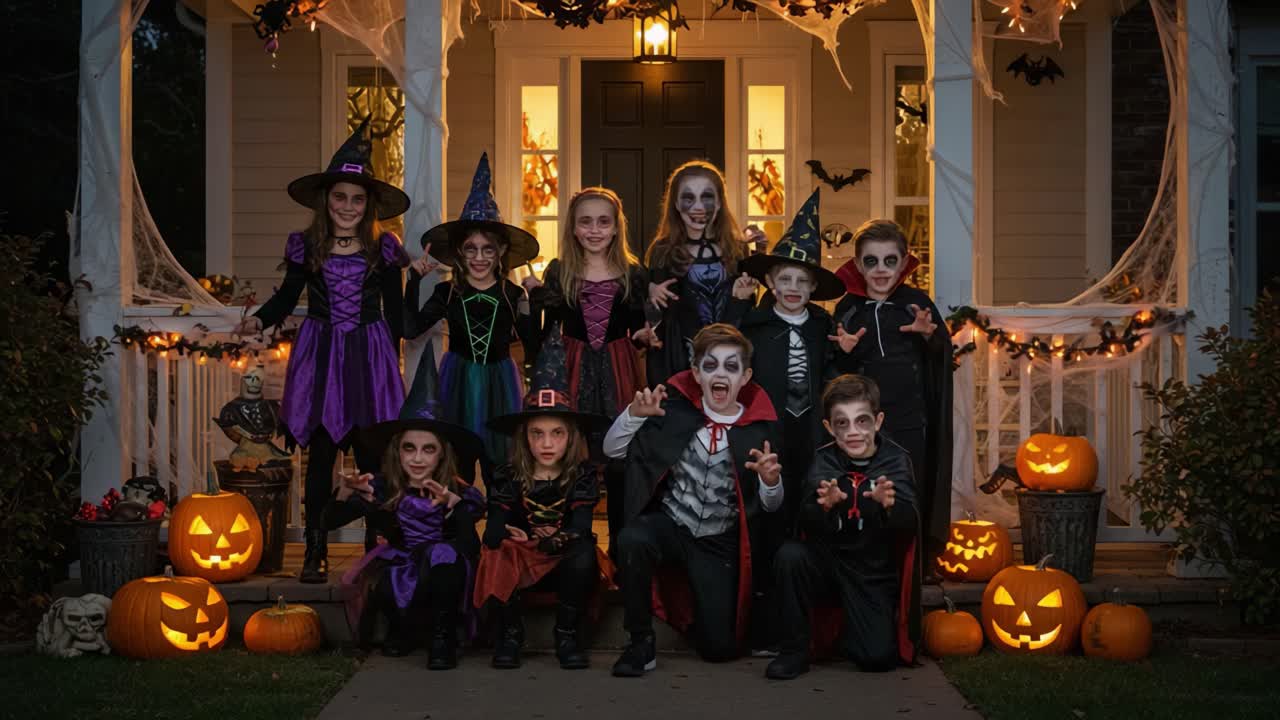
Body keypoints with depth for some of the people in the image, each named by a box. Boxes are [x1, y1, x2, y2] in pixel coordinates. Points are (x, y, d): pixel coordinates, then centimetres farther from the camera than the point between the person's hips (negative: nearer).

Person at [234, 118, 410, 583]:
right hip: (320, 356, 1)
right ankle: (315, 552, 12)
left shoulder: (383, 250, 1)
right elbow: (287, 297, 12)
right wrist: (259, 319, -7)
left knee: (372, 456, 1)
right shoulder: (306, 247, 2)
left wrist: (392, 362, 7)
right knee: (320, 455, 5)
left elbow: (394, 311, 7)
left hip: (369, 356, -1)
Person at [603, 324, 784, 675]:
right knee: (631, 540, -36)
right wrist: (635, 413, -19)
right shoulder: (676, 406, -5)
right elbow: (612, 449, -1)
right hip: (669, 523, -1)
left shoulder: (760, 425, -6)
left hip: (721, 543, 1)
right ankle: (641, 642, -15)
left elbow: (770, 505, 2)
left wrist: (770, 481, -22)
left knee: (720, 647, -3)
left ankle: (693, 597, 33)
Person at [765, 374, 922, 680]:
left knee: (878, 657, -17)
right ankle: (796, 650, -12)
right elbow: (808, 526, -17)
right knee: (789, 554, -29)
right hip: (829, 561, 1)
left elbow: (909, 525, -21)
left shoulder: (895, 460, -7)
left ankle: (844, 628, 19)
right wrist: (824, 506, -40)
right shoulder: (825, 460, -4)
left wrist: (889, 504, -44)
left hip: (874, 576, -1)